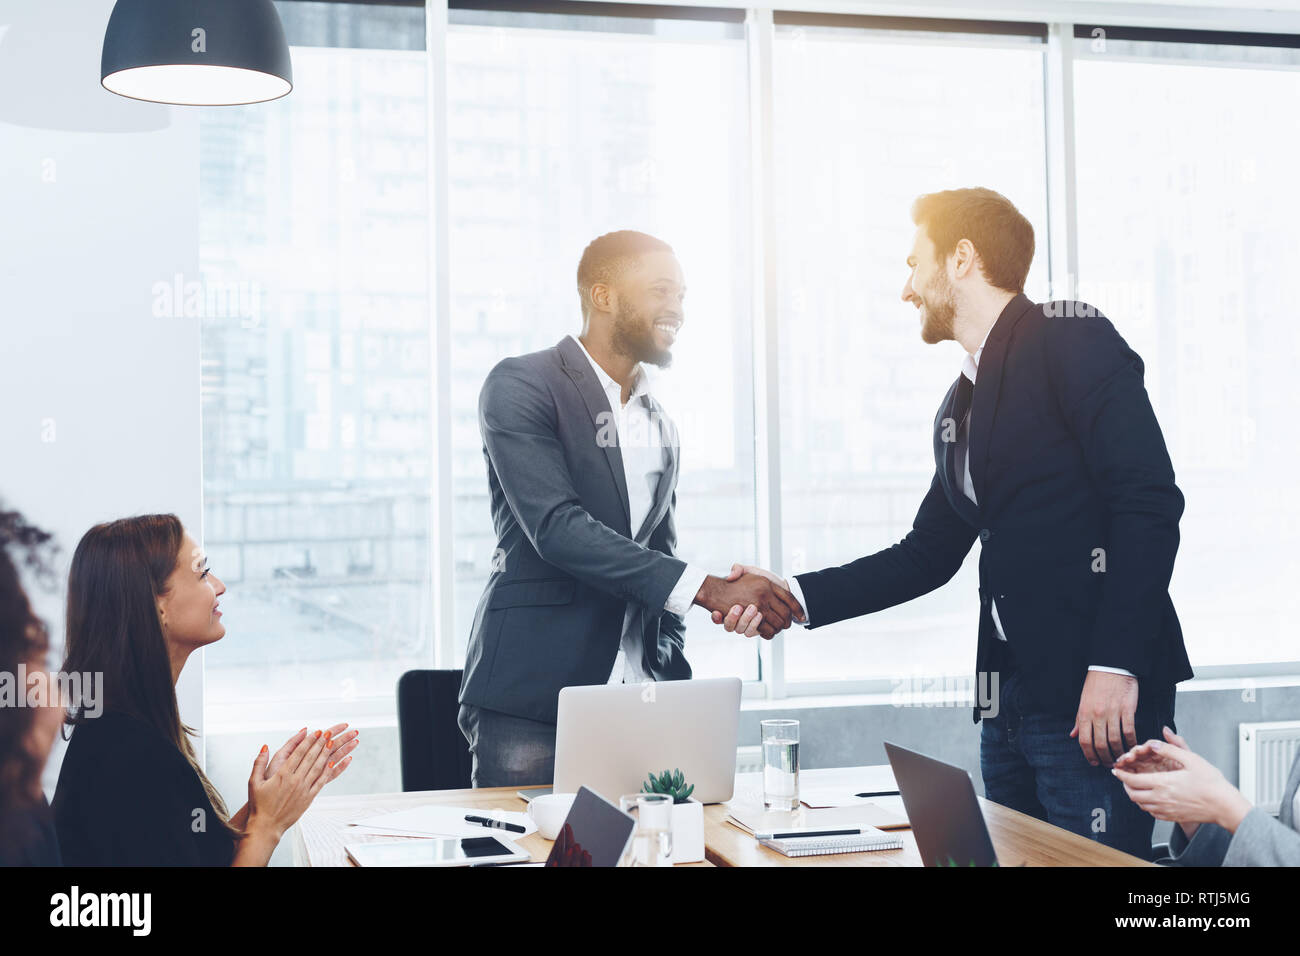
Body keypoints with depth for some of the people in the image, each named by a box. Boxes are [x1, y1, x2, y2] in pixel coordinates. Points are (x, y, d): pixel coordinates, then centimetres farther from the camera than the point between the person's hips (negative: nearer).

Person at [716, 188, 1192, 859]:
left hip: (1096, 699, -8)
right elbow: (927, 557, 22)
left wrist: (1115, 666, -21)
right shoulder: (960, 408, 20)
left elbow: (1150, 502, -14)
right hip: (1010, 702, 8)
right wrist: (795, 595, 12)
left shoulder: (1071, 339, -5)